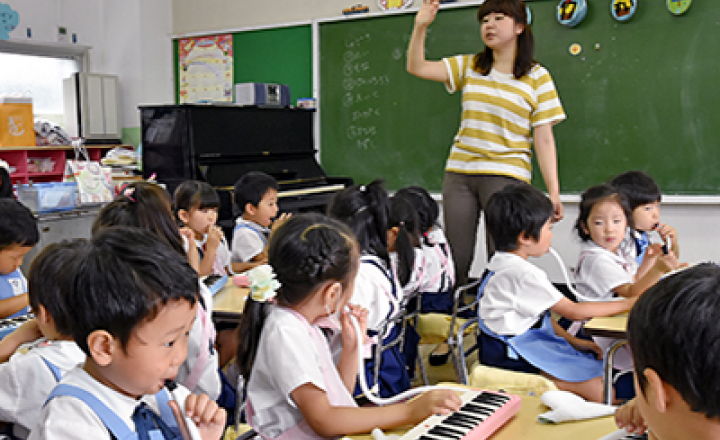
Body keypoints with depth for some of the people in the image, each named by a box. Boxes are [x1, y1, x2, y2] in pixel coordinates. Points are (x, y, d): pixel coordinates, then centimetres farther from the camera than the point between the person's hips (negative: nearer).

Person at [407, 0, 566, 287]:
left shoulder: (537, 77, 3)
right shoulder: (469, 66, 12)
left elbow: (544, 139, -1)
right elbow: (416, 67, 7)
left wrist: (553, 192, -7)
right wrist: (421, 26, -7)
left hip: (506, 175, -3)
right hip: (459, 173, 3)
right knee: (455, 260, 4)